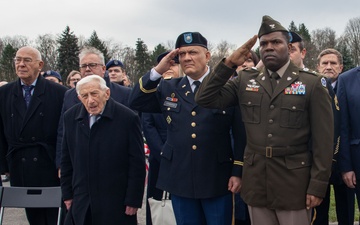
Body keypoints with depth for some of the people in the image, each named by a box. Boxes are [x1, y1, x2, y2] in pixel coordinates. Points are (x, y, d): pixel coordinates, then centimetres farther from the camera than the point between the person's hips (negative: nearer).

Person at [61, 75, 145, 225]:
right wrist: (67, 194, 9)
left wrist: (133, 200, -8)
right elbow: (67, 160, 11)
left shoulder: (128, 118, -10)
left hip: (117, 204, -3)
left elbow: (137, 163, -8)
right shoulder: (71, 117, 4)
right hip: (81, 205, 4)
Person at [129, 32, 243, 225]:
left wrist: (238, 171, -8)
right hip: (179, 179, 3)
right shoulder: (168, 88, 9)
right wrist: (157, 71, -6)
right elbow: (135, 103, 2)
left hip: (217, 180, -3)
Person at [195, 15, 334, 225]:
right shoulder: (245, 81, 7)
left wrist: (318, 185, -9)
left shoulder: (313, 84, -3)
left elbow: (323, 140, -5)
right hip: (256, 182, 3)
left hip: (294, 183, -3)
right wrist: (229, 64, -7)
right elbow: (205, 99, 2)